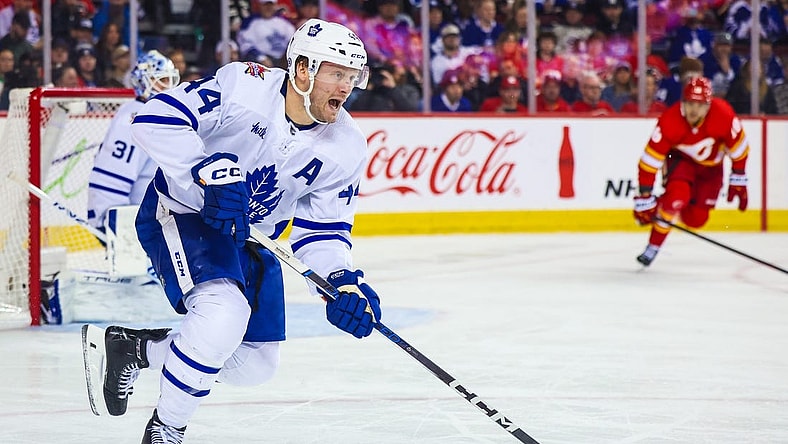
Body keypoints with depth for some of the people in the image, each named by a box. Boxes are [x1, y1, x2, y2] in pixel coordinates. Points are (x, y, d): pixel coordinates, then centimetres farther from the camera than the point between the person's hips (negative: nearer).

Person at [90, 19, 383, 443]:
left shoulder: (347, 149, -8)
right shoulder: (244, 85, -24)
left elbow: (322, 229, -2)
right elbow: (156, 119, -29)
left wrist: (342, 281, -20)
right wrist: (210, 170, -38)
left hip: (247, 239, 7)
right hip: (180, 213, -7)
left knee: (256, 366, 10)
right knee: (224, 310, -32)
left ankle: (134, 347, 27)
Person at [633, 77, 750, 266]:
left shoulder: (723, 114, -30)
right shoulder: (669, 121, -33)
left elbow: (738, 145, -12)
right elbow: (649, 160, -30)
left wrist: (738, 180, -4)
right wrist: (644, 199, -31)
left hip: (710, 165, 2)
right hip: (679, 158, -2)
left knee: (696, 219, -6)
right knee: (678, 194, -31)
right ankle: (653, 247, -17)